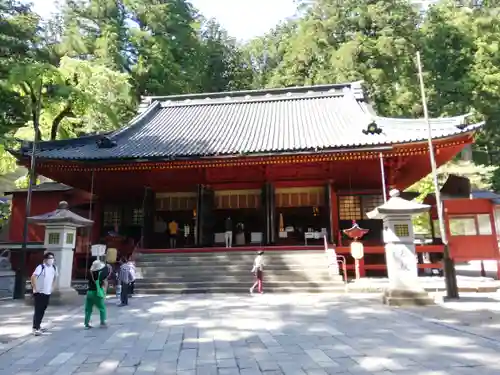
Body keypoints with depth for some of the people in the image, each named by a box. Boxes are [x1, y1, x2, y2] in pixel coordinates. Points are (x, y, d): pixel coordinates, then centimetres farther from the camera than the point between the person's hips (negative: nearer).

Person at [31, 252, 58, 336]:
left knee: (42, 310, 15)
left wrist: (52, 287, 15)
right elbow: (33, 277, -26)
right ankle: (35, 329, -2)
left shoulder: (54, 268, 4)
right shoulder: (41, 267, -17)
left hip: (47, 293, 7)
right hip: (39, 293, -7)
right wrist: (35, 289, -22)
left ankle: (38, 326, 26)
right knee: (38, 310, -6)